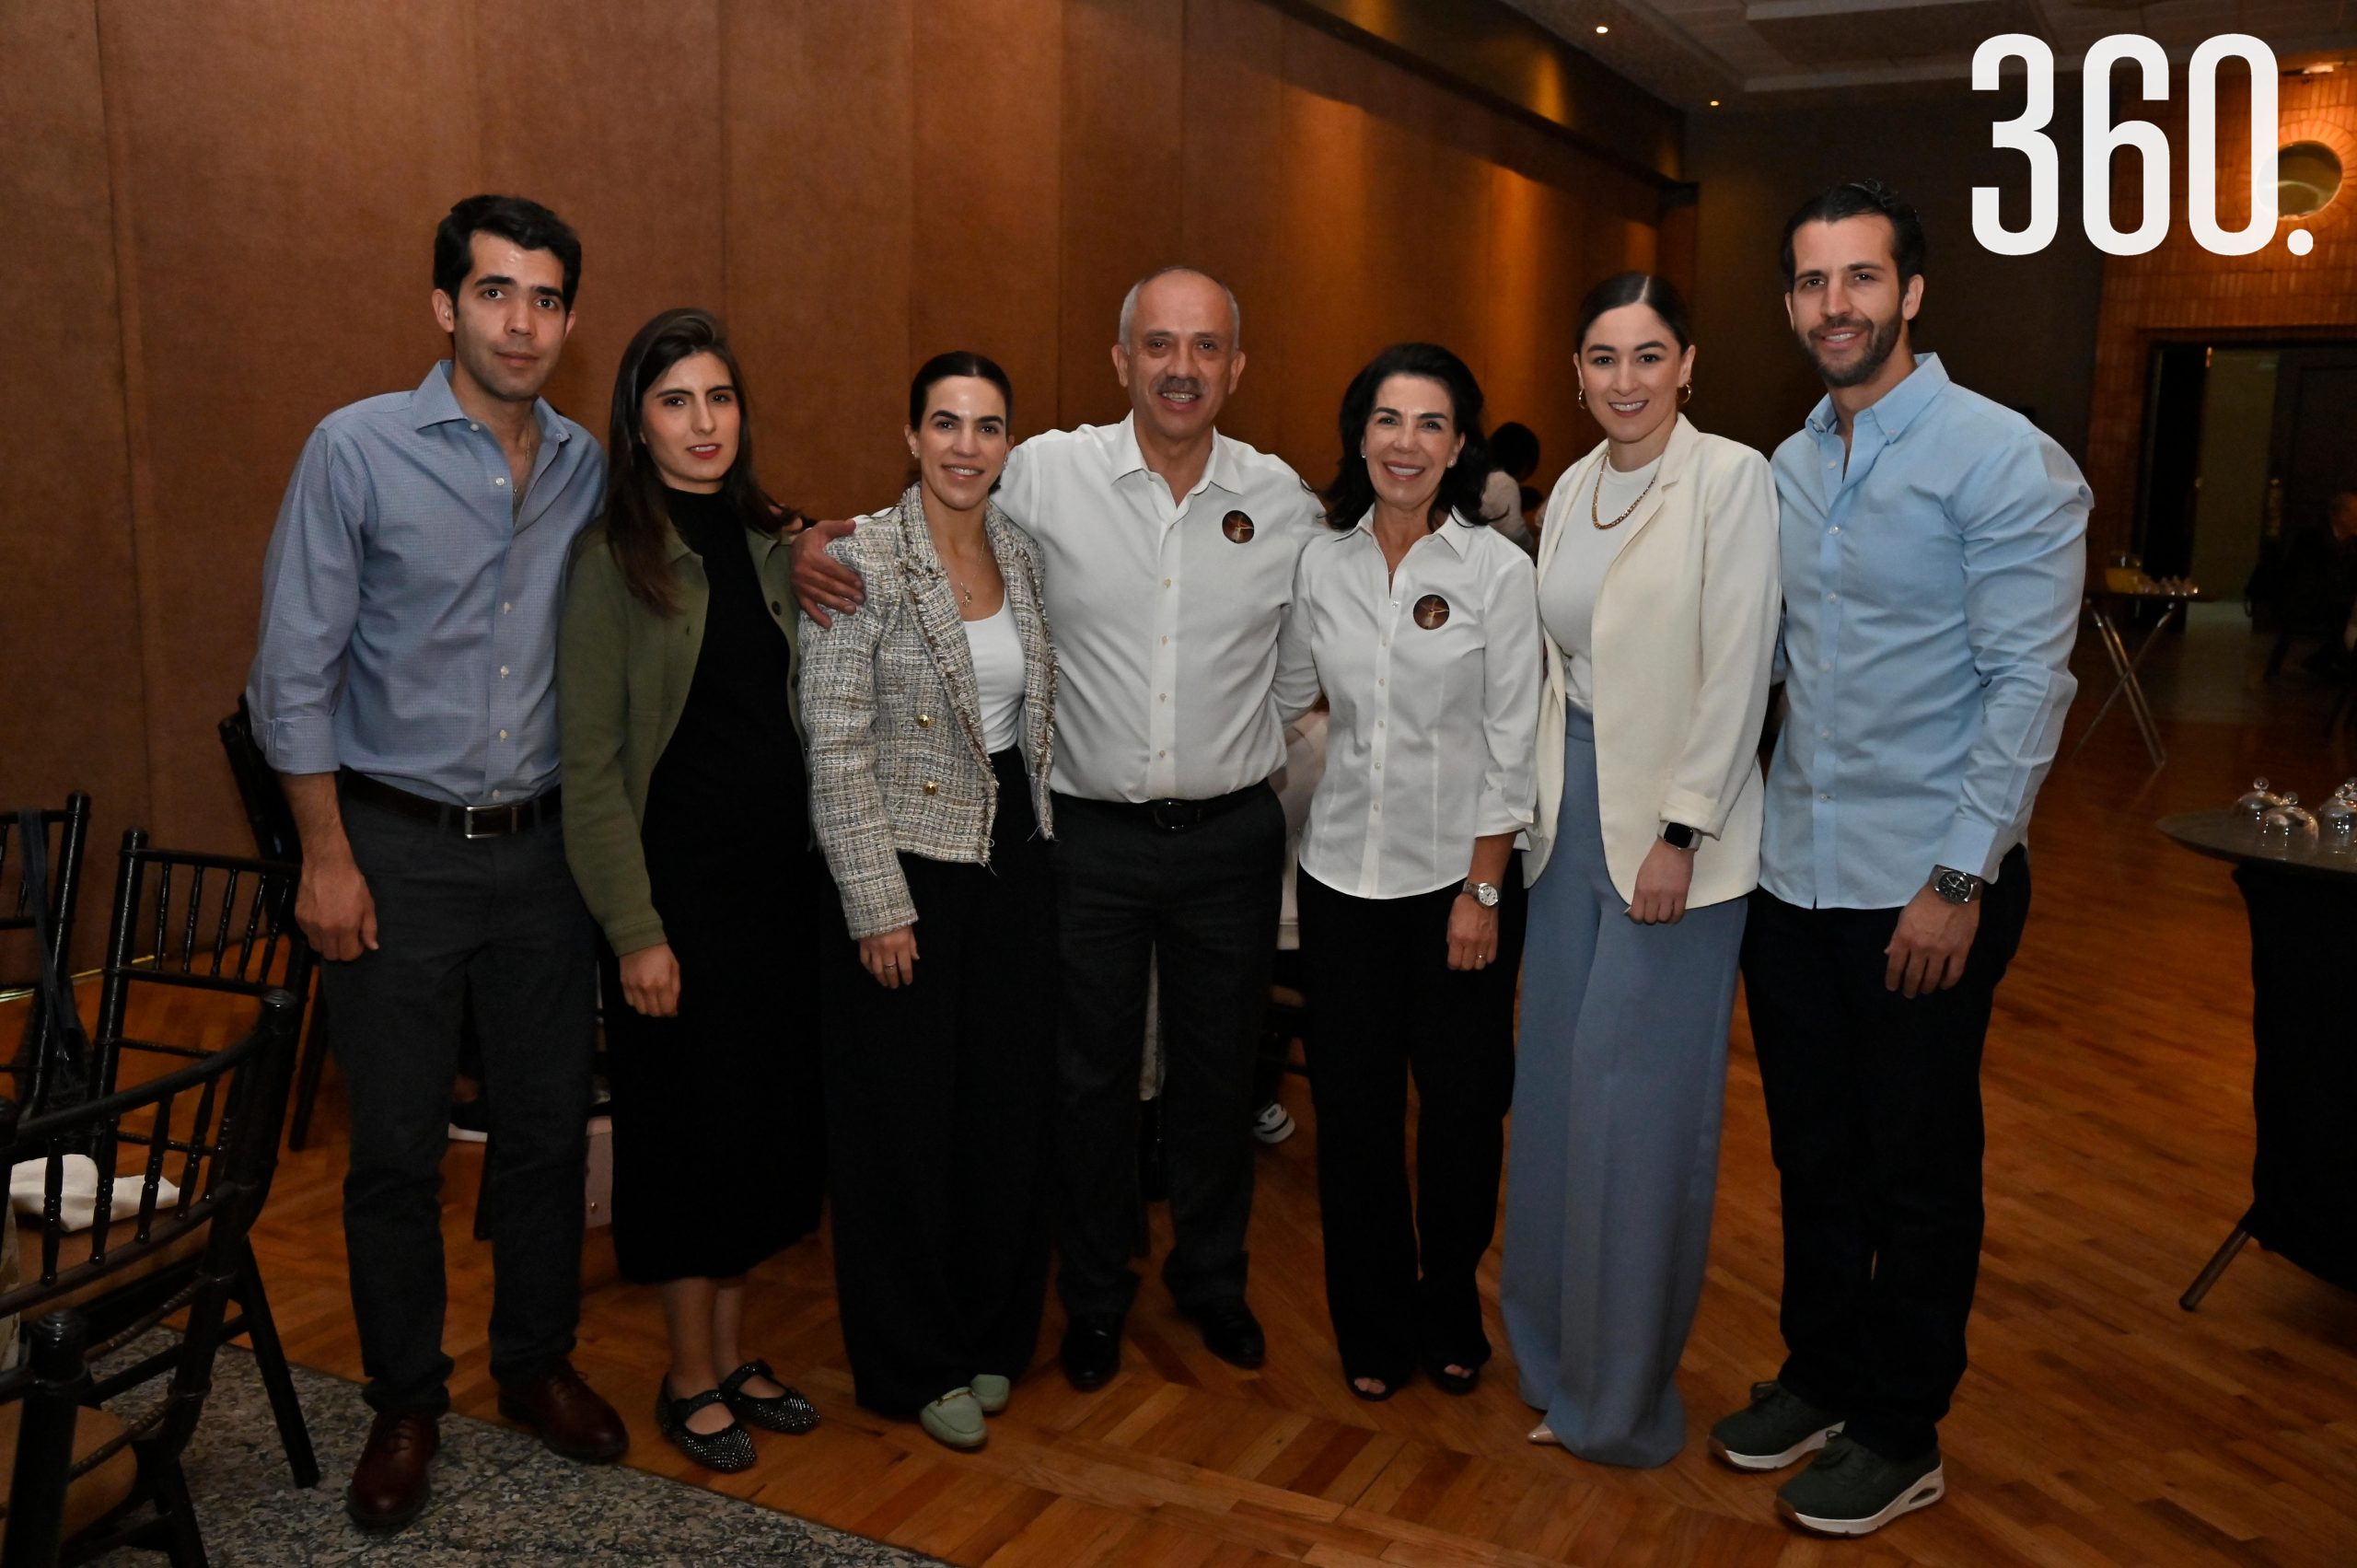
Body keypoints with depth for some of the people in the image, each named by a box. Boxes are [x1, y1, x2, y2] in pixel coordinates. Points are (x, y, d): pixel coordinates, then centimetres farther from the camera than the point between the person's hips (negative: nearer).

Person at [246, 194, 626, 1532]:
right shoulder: (358, 450, -8)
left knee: (550, 1125, 12)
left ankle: (539, 1361, 32)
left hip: (543, 844, 3)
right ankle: (406, 1401, 26)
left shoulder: (590, 469, 3)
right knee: (398, 1145, 7)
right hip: (399, 845, -3)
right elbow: (295, 671, -7)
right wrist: (327, 856, -9)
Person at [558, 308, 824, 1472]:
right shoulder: (613, 559, -9)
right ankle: (690, 1378, 23)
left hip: (780, 869, 6)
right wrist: (635, 930, -15)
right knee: (687, 1120, 5)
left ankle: (731, 1351, 30)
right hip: (678, 878, -6)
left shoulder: (767, 544, 8)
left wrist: (824, 871, 6)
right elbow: (590, 765, -12)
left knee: (771, 1106, 12)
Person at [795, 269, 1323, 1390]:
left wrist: (1272, 743, 3)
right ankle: (1094, 1294, 34)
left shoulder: (1283, 500, -1)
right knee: (1091, 1075, 12)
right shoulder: (1046, 474, -7)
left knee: (1219, 1071, 16)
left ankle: (1212, 1276, 39)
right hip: (1092, 835, -1)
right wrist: (814, 548, -13)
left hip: (1231, 834, 2)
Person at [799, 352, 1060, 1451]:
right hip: (906, 865, -6)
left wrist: (1045, 842, 10)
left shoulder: (1024, 554, 6)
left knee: (1009, 1101, 13)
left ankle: (991, 1336, 33)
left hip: (1015, 855, 6)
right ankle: (915, 1362, 25)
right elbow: (837, 748, -15)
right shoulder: (860, 560, -12)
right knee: (905, 1115, 6)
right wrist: (878, 904, -16)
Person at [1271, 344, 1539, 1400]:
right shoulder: (1321, 561, 2)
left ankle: (1450, 1312, 32)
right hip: (1343, 871, 3)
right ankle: (1373, 1324, 28)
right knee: (1352, 1105, 8)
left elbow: (1512, 744, -7)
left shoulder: (1497, 569, -7)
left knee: (1462, 1104, 8)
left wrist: (1483, 889, -9)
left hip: (1458, 875, -2)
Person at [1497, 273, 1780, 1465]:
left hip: (1671, 826, -6)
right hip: (1573, 811, 7)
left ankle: (1624, 1395, 18)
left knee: (1636, 1101, 0)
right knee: (1558, 1088, 11)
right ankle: (1563, 1360, 28)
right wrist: (1540, 806, 9)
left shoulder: (1731, 477, -10)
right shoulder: (1573, 488, 10)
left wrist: (1679, 833, -16)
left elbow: (1737, 670, -14)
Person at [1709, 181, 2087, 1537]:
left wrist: (1960, 880, -17)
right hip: (1794, 871, 6)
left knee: (1918, 1168, 9)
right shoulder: (1788, 469, 9)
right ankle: (1821, 1376, 37)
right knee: (1814, 1152, 18)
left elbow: (2030, 683, -14)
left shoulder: (2002, 459, -11)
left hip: (1924, 887, -6)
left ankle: (1900, 1434, 28)